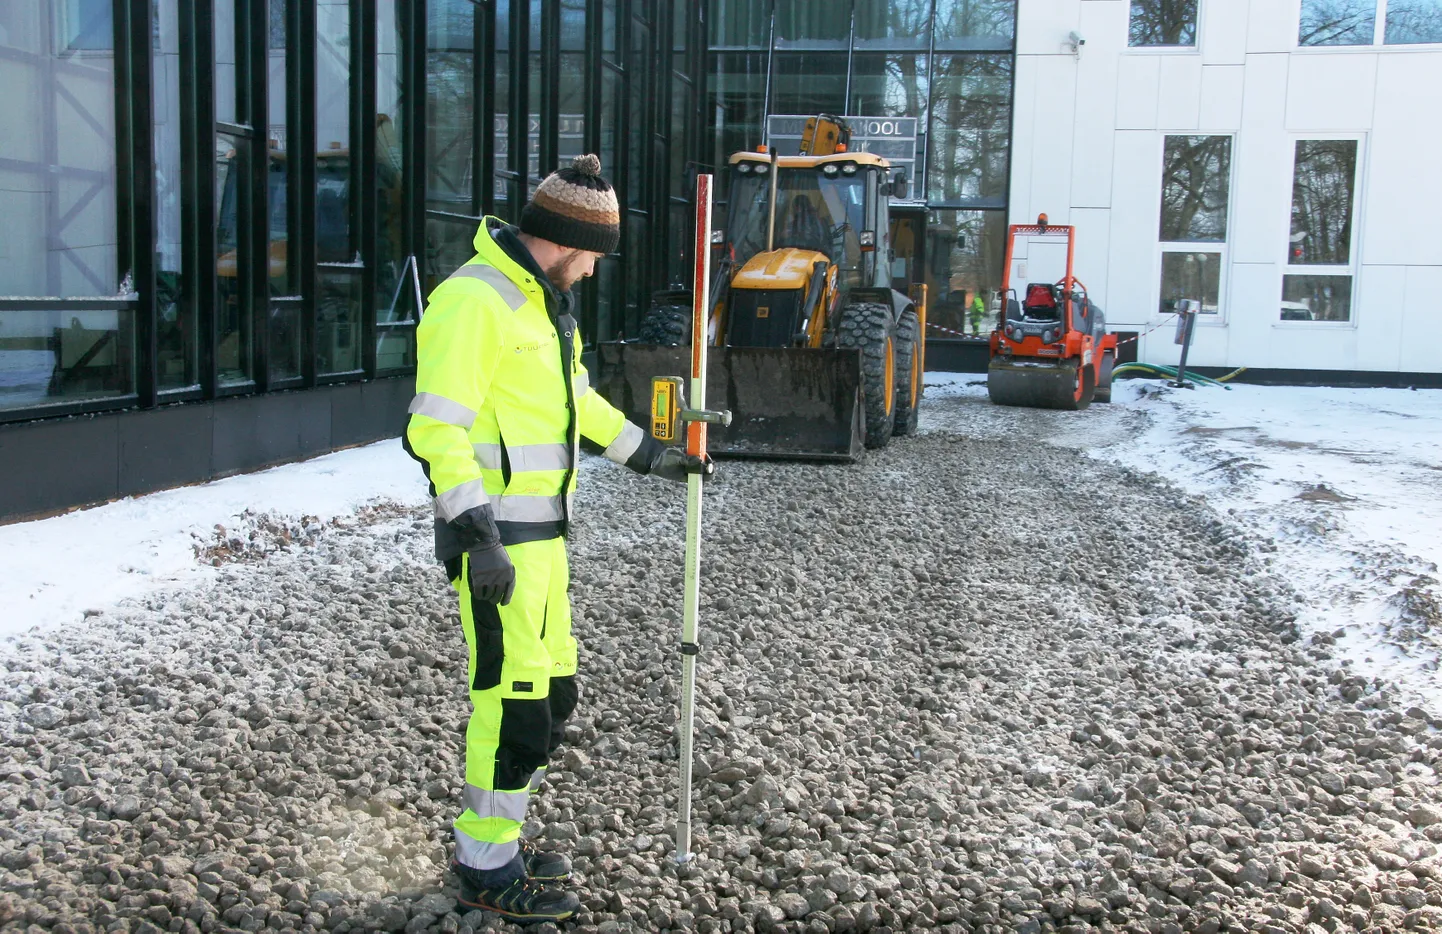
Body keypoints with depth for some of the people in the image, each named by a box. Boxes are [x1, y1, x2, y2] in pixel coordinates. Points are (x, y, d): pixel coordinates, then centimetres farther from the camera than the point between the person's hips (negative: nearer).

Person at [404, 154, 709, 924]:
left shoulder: (542, 299, 15)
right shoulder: (475, 299, -16)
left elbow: (575, 397, 29)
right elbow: (437, 426, -23)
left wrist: (649, 455, 33)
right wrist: (475, 534, -27)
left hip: (541, 533, 10)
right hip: (496, 538, -10)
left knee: (554, 693, 14)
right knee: (515, 700, -4)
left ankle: (492, 839, 29)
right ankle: (486, 870, 12)